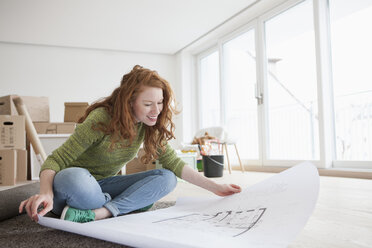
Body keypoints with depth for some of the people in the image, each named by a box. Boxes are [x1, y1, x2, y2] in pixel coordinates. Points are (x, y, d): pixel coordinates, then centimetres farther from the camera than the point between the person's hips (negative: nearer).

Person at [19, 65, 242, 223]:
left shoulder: (149, 126, -5)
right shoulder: (102, 119, -23)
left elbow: (173, 162, -5)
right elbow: (56, 160, -23)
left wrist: (214, 187, -12)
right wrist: (46, 193, -43)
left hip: (104, 185, 6)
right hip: (75, 183, -6)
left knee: (167, 178, -17)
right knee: (74, 178, -42)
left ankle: (98, 213, -30)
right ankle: (129, 205, -19)